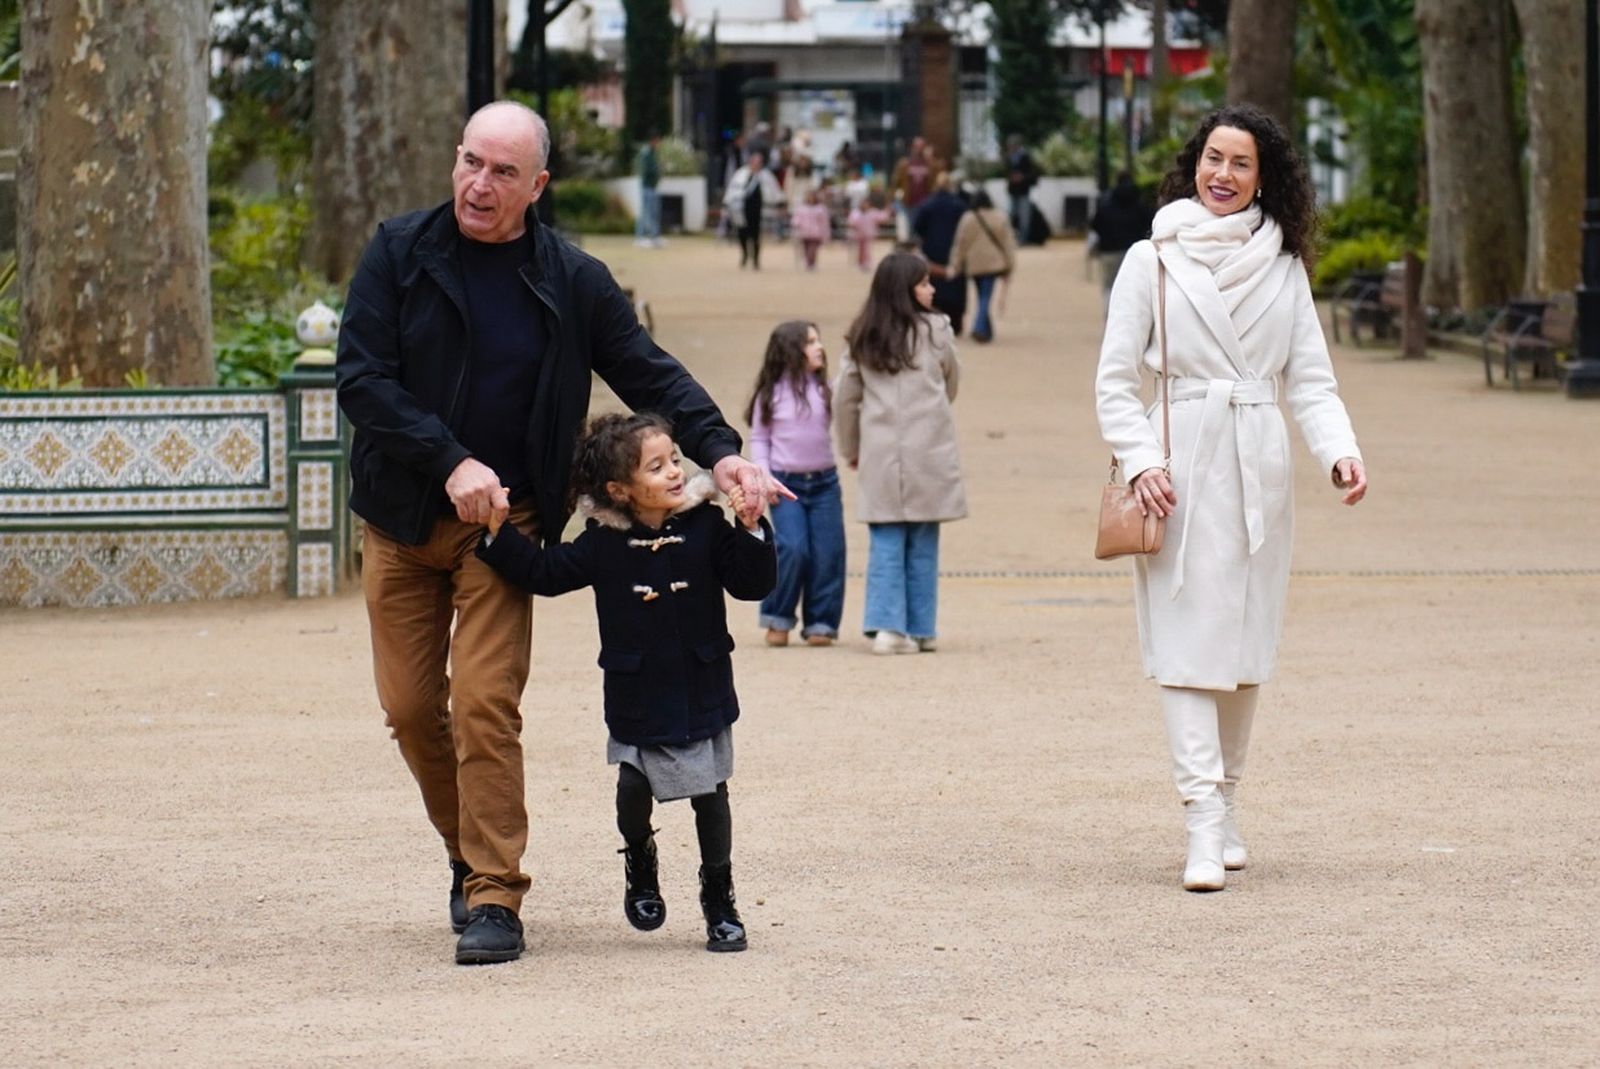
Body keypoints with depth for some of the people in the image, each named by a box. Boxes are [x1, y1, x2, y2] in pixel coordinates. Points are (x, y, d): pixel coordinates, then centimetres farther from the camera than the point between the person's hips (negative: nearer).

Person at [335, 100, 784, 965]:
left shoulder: (571, 283, 0)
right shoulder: (398, 255, -3)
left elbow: (650, 373, 5)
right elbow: (361, 376, -9)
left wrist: (719, 450, -12)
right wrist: (450, 463, -19)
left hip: (502, 522, -1)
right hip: (402, 519, 1)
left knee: (485, 705, -12)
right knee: (410, 706, 4)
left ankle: (494, 896, -7)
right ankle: (470, 852, 27)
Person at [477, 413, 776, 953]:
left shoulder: (706, 528, -6)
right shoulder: (603, 544, -5)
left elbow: (754, 582, -7)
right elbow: (544, 572, 1)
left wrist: (752, 530, -22)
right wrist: (499, 532, -10)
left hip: (702, 693, 0)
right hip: (635, 698, 0)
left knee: (709, 795, 5)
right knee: (633, 787, -8)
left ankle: (719, 899, 21)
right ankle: (639, 863, 25)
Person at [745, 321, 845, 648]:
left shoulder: (822, 390, 7)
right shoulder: (771, 394, 1)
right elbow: (759, 439, 3)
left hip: (824, 482, 3)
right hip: (786, 484, -3)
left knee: (828, 554, -1)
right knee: (793, 549, -14)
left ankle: (820, 623, 10)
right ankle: (778, 619, 3)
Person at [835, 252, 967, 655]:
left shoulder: (862, 339, 6)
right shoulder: (934, 329, -3)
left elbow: (844, 398, 10)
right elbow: (951, 383, 10)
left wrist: (850, 449, 22)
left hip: (880, 455, 3)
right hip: (928, 452, -3)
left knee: (885, 543, 4)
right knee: (922, 543, 6)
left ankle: (887, 624, -7)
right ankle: (920, 629, 10)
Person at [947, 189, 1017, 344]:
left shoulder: (968, 219, -3)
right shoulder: (1000, 217, -2)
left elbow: (960, 244, 1)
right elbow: (1008, 242, 0)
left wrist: (955, 266, 9)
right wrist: (1009, 265, 6)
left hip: (974, 264, 1)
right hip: (994, 263, -1)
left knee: (982, 296, 16)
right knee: (986, 298, -5)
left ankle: (986, 331, 22)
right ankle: (980, 328, -24)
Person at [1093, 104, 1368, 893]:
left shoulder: (1283, 265, 11)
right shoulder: (1153, 260, 3)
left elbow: (1309, 378, 9)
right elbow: (1115, 378, 2)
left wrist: (1340, 450, -8)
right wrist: (1140, 461, -12)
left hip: (1259, 466, 3)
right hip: (1183, 464, -3)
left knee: (1244, 639, 7)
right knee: (1188, 639, -10)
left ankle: (1224, 800, 20)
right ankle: (1204, 824, -15)